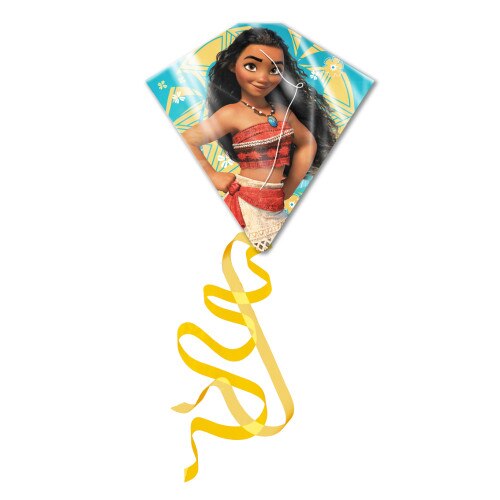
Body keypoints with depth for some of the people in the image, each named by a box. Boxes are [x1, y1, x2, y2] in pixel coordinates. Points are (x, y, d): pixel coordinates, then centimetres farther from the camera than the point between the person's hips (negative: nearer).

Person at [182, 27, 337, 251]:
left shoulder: (283, 110, 6)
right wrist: (213, 176, -8)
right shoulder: (232, 113, -10)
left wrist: (287, 190, 10)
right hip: (246, 204, -5)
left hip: (276, 208, 6)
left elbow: (308, 143, 16)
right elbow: (186, 141, -13)